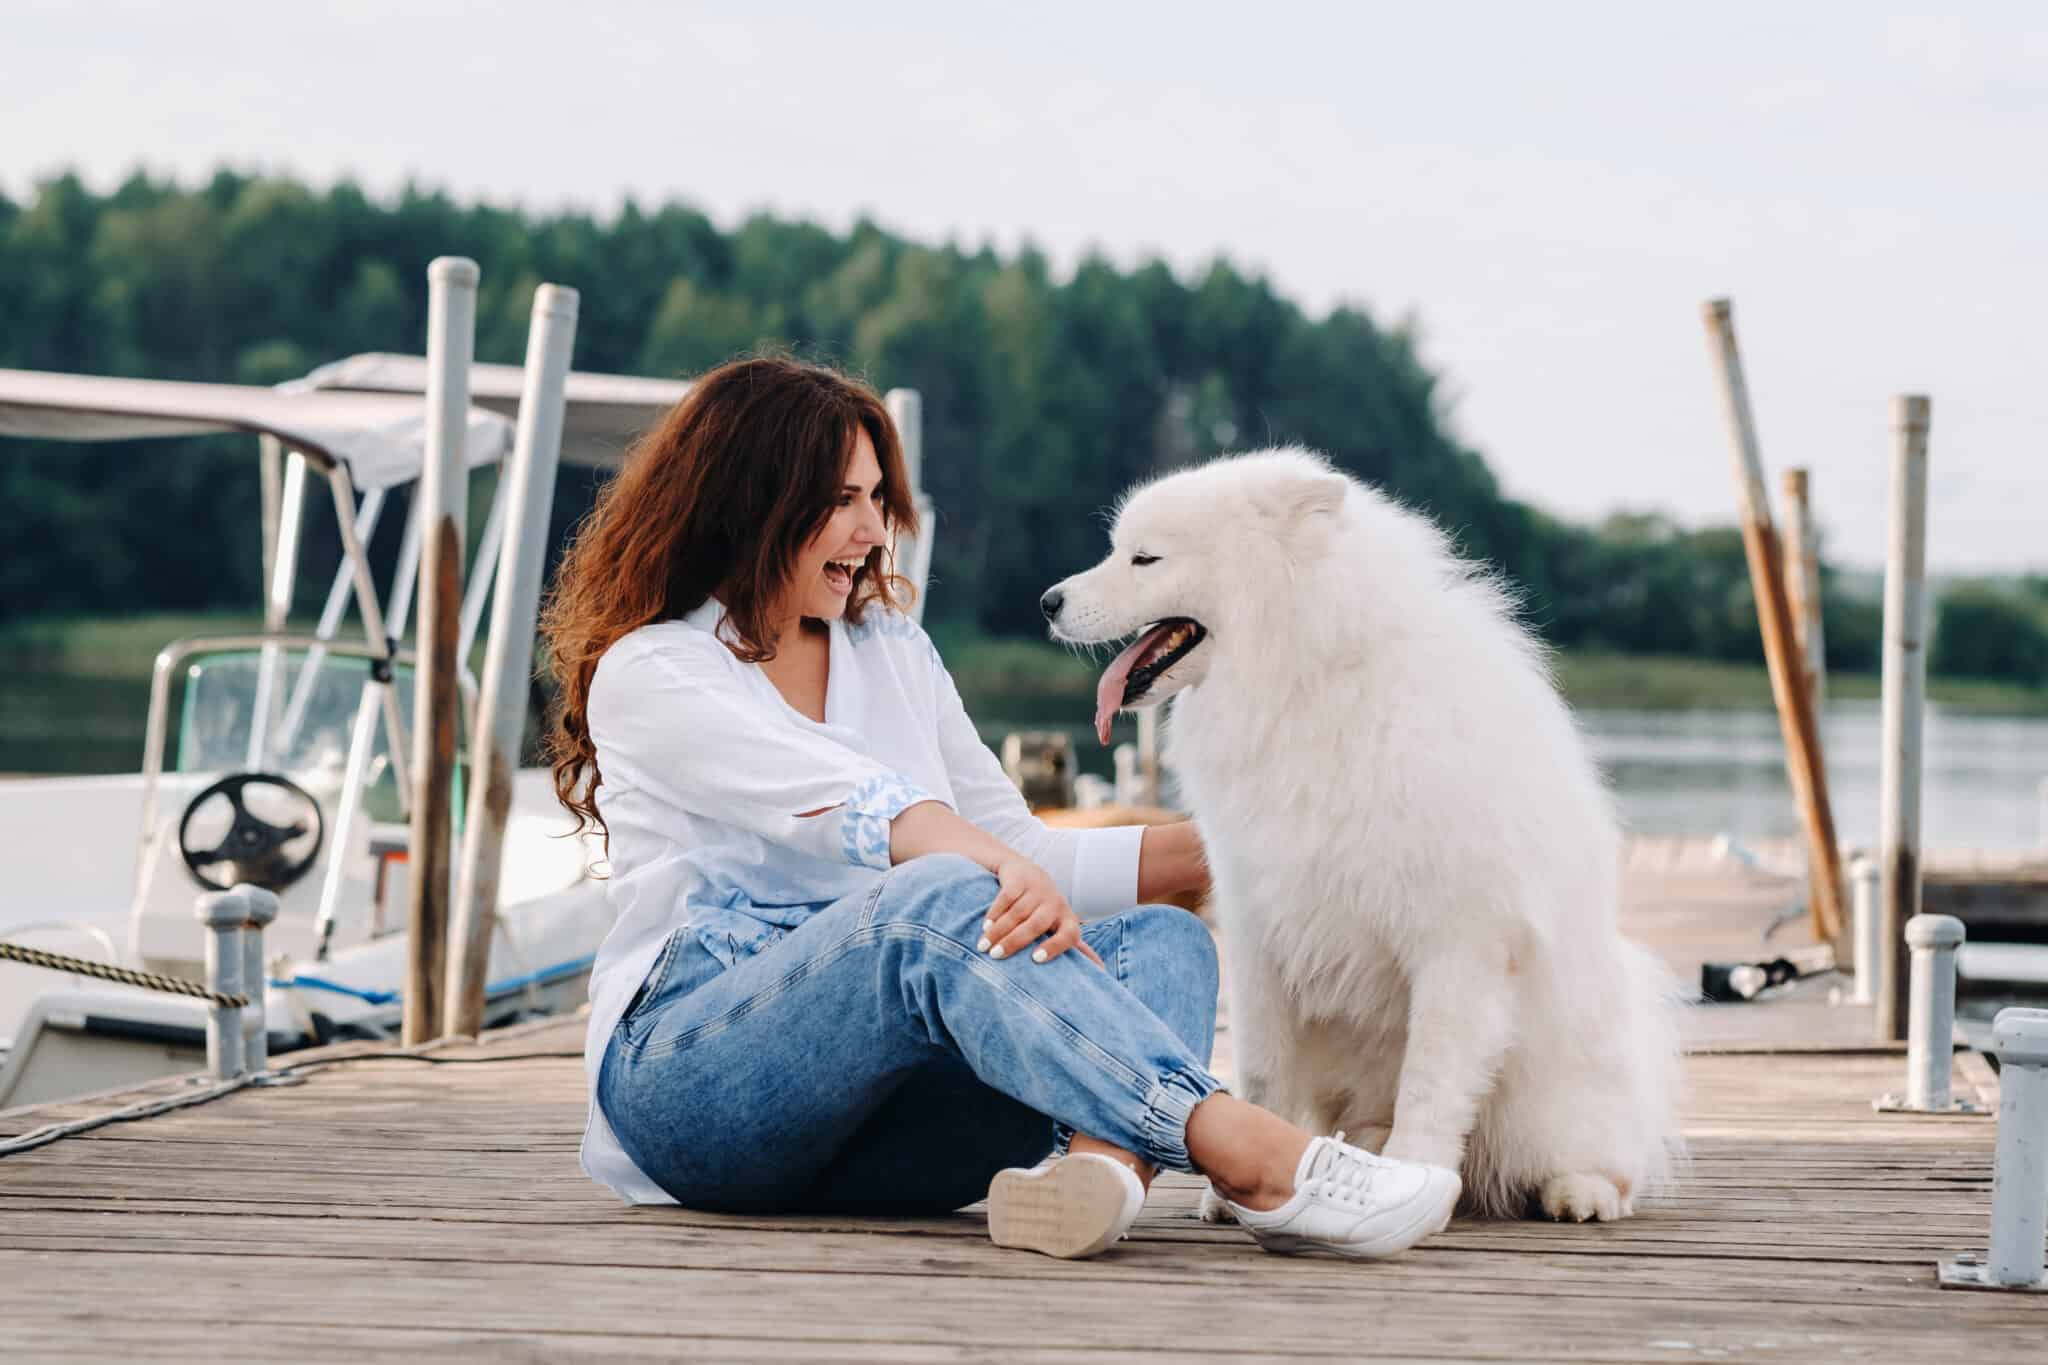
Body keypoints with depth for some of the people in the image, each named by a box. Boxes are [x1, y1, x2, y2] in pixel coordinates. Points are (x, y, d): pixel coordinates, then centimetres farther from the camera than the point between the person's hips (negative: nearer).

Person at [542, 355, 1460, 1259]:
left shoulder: (895, 651, 21)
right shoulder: (646, 675, 0)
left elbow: (1018, 844, 19)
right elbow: (860, 807, -18)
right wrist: (1009, 873, -35)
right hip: (687, 1072, -6)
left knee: (1161, 941, -18)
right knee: (945, 903, -34)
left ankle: (1093, 1158, -52)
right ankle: (1249, 1156, -48)